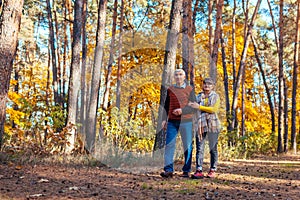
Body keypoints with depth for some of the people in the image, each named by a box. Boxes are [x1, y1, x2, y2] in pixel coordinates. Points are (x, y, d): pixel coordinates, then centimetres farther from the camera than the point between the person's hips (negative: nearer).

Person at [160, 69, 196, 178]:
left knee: (187, 146, 1)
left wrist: (182, 110, -14)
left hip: (186, 121, -2)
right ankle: (168, 170, -4)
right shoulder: (170, 89, 12)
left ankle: (186, 171, 7)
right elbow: (166, 106, 15)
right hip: (172, 121, 2)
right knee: (169, 145, -5)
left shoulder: (190, 89, 5)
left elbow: (194, 107, 0)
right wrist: (164, 119, 6)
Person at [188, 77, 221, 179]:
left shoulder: (215, 96, 5)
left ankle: (212, 170, 12)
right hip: (201, 125, 2)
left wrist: (199, 107, -15)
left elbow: (214, 109, -9)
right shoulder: (198, 96, 13)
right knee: (199, 148, -7)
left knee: (213, 149, 5)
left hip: (213, 125, -1)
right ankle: (199, 170, -11)